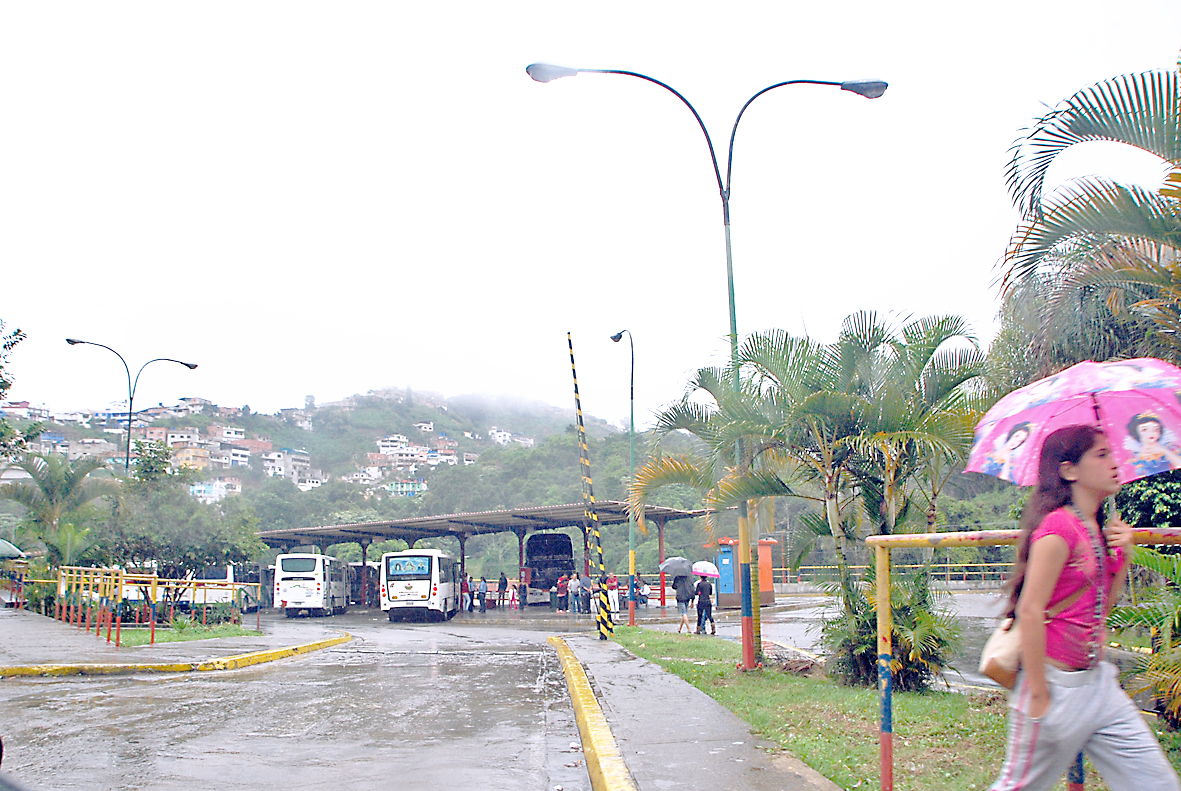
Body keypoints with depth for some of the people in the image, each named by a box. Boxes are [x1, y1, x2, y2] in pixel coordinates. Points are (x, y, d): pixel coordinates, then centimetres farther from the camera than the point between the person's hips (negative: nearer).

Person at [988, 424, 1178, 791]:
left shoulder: (1097, 529, 10)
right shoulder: (1059, 527, -18)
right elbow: (1030, 611, -22)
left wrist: (1123, 553, 3)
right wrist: (1039, 699, -20)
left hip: (1098, 683, 9)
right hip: (1058, 687, -9)